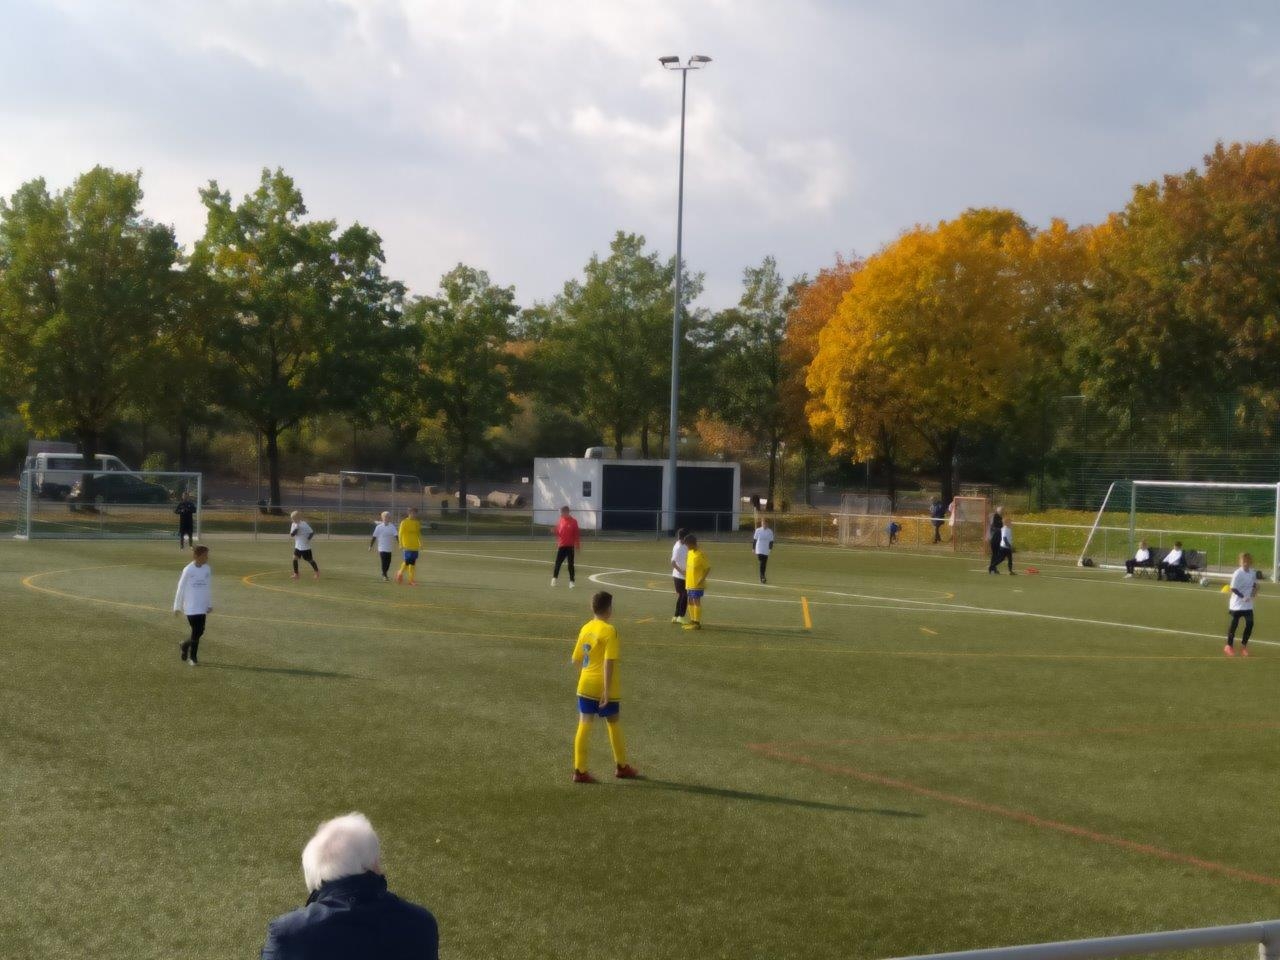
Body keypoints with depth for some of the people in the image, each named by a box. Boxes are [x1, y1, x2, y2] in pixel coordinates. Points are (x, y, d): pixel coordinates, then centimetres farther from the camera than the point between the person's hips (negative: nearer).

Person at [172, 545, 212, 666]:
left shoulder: (208, 569, 3)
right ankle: (193, 657, 14)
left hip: (203, 606, 5)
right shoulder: (188, 570, -11)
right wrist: (177, 607, -2)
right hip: (191, 607, -5)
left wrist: (210, 605, 11)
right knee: (196, 631, -6)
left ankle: (185, 646, 30)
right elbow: (181, 588, -5)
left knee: (200, 632, 4)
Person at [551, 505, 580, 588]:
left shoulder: (573, 522, -7)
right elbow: (557, 533, 10)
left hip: (570, 546, -3)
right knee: (558, 562, 5)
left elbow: (577, 534, -5)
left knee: (571, 564, 1)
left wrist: (578, 545, -6)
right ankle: (554, 578, 22)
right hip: (561, 546, 3)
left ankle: (571, 581, 7)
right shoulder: (560, 521, 3)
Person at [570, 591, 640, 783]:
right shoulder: (609, 630, -14)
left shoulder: (585, 628, 5)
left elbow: (575, 660, 12)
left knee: (584, 725, 3)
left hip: (585, 686, 4)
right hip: (604, 688, -4)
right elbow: (609, 662, -20)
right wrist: (607, 690, -20)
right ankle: (621, 766, 26)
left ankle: (580, 770, -1)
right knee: (613, 723, 13)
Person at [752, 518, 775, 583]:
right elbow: (754, 540, 4)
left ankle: (762, 578, 21)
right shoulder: (758, 530, -2)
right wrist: (753, 548, 3)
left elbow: (771, 541, 5)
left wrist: (770, 549, -7)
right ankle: (762, 578, -20)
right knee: (761, 564, -14)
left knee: (764, 565, 8)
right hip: (759, 550, -2)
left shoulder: (770, 532, 2)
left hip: (766, 551, 2)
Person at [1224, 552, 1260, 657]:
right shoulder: (1237, 574, -17)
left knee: (1250, 624, 0)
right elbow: (1233, 588, -17)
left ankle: (1244, 646, 16)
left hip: (1248, 604, 5)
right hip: (1237, 604, -5)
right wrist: (1243, 597, -28)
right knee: (1234, 624, 2)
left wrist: (1254, 589, -3)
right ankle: (1229, 646, 18)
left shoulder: (1253, 573, 2)